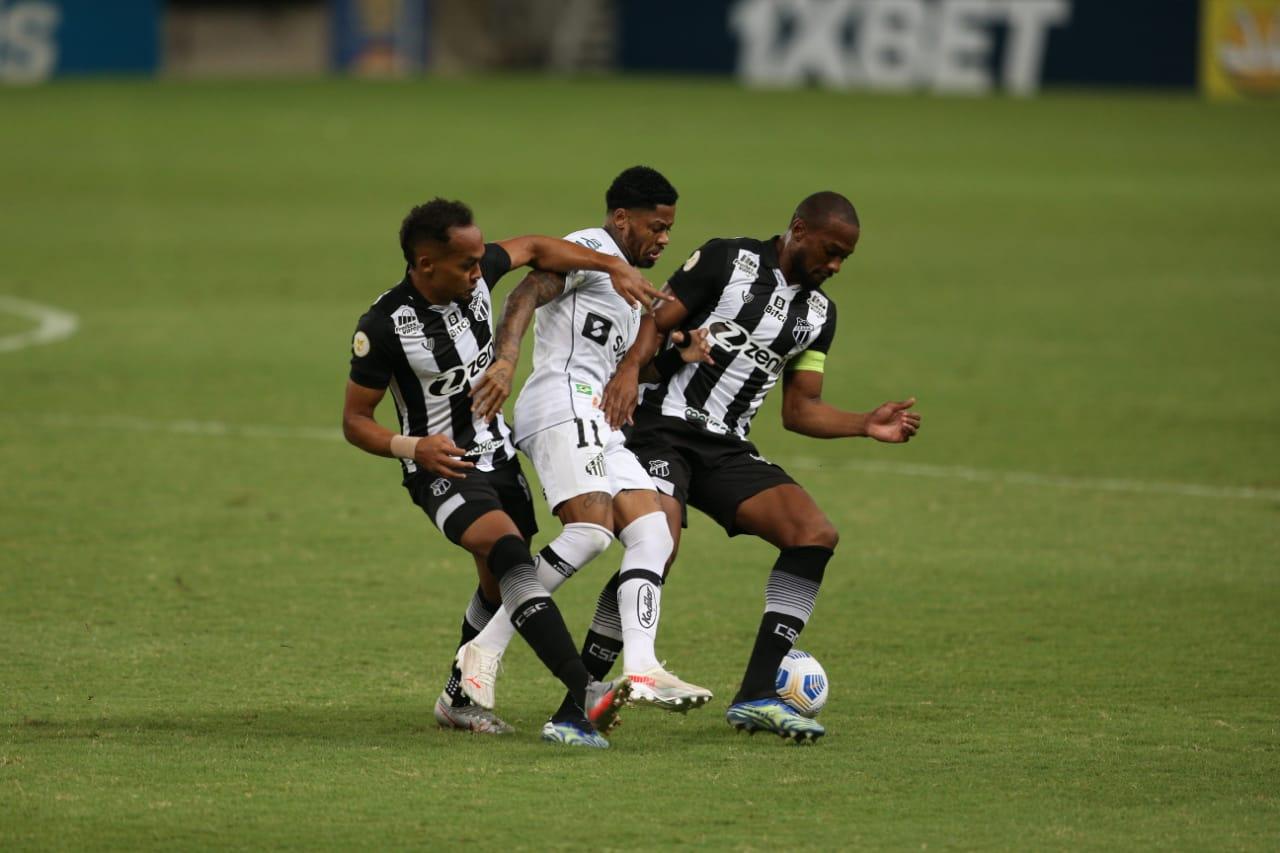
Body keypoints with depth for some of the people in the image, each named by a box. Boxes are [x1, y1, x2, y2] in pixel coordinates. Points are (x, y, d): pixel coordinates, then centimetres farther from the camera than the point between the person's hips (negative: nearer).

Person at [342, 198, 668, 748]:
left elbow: (534, 249, 13)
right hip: (444, 469, -8)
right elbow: (354, 420, -13)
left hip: (498, 455, 8)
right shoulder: (384, 326, -22)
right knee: (510, 552, -30)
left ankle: (458, 701, 38)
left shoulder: (477, 274, -8)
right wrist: (411, 446, -31)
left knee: (500, 586, 17)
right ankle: (584, 693, -43)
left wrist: (613, 267, 4)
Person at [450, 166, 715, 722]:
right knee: (591, 529, -24)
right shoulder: (593, 248, 2)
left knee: (652, 534, -6)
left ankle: (640, 667, -20)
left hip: (599, 429, 10)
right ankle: (486, 651, -21)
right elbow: (526, 295, -14)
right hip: (564, 404, -10)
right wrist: (505, 361, -30)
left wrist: (676, 359, 20)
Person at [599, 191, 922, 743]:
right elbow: (657, 321, -7)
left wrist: (867, 425, 0)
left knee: (816, 534, -14)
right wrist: (630, 368, -28)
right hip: (664, 429, -6)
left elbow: (799, 410, 15)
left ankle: (756, 696, -14)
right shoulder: (726, 262, -3)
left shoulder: (819, 313, 14)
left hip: (727, 449, 6)